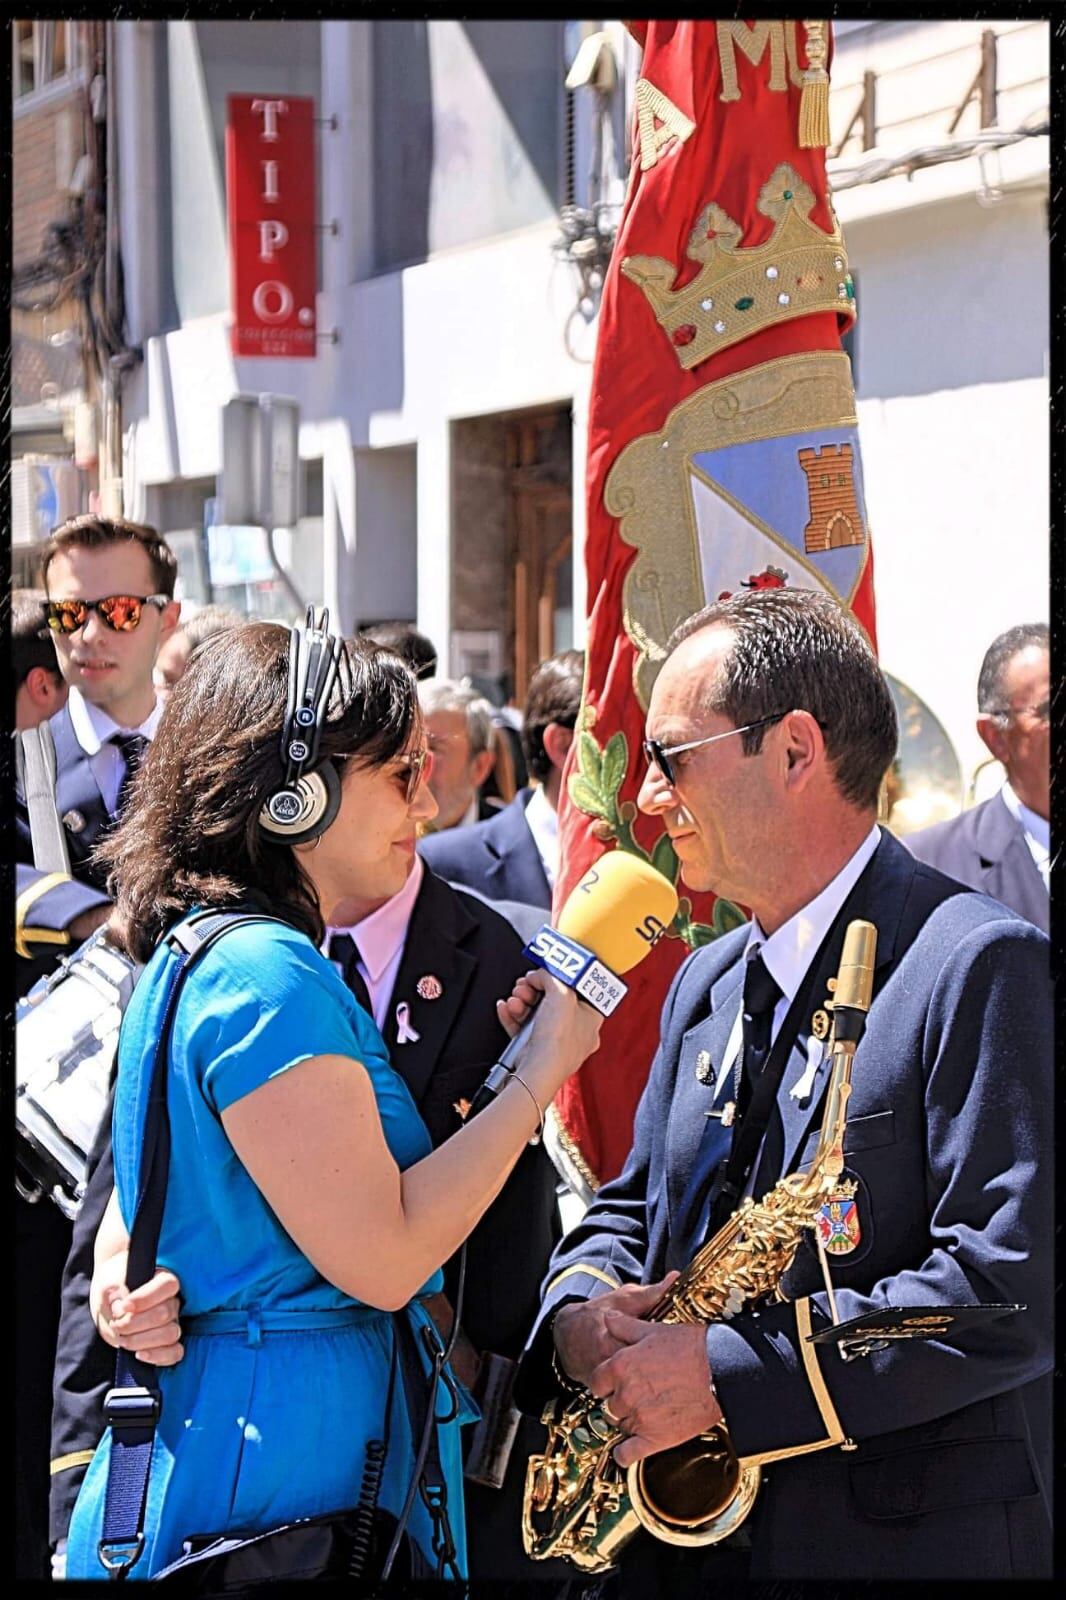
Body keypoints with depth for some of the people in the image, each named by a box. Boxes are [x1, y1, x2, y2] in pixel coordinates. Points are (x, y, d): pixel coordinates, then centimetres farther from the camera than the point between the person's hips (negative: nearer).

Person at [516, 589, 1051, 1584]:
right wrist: (580, 1313, -6)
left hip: (912, 1542, -7)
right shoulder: (705, 986, 12)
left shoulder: (983, 967, -15)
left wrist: (729, 1372, -24)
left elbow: (1011, 1290, -23)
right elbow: (632, 1204, 18)